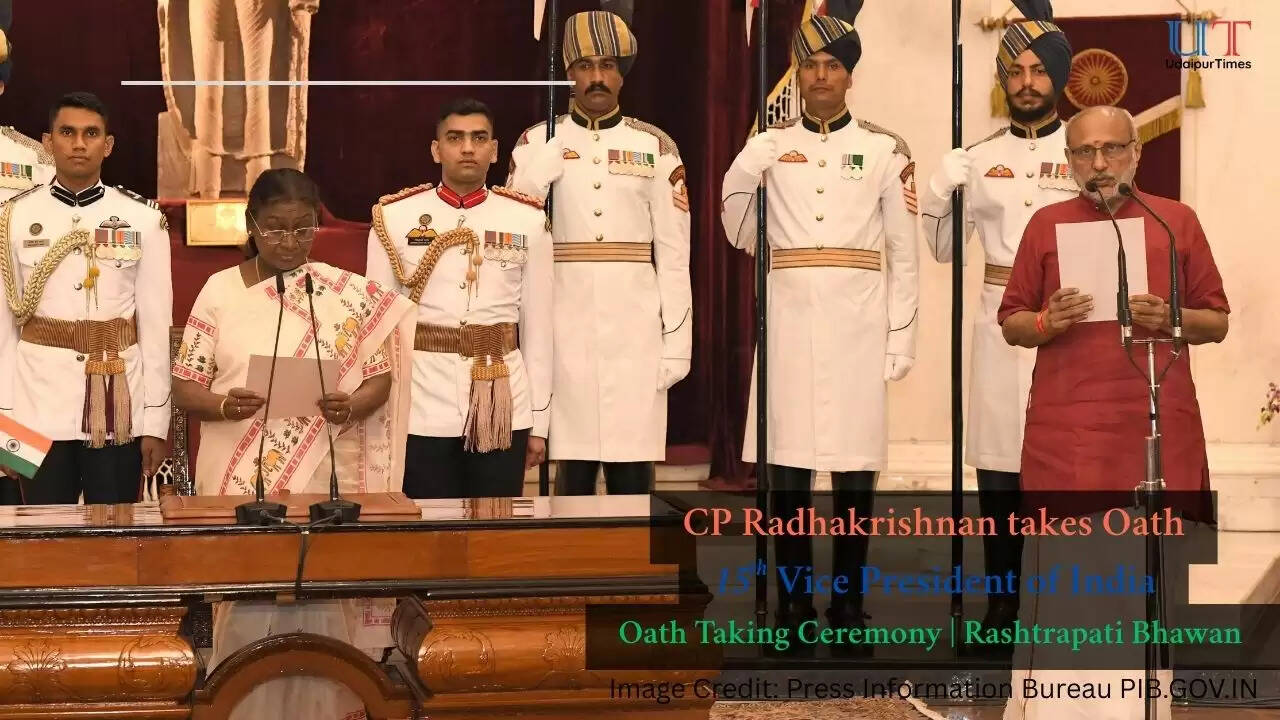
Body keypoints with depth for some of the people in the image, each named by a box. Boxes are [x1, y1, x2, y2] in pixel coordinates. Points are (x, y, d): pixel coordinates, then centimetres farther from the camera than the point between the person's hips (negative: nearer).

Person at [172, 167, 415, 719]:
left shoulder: (349, 295, 4)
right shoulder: (220, 290, 4)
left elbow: (379, 374, 6)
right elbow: (184, 386, 3)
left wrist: (352, 408, -16)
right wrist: (223, 406, -18)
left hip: (325, 482, 0)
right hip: (241, 482, 0)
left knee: (321, 606, 1)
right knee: (246, 613, 1)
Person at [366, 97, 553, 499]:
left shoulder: (528, 221, 4)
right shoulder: (394, 218, 2)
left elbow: (537, 325, 6)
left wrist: (538, 422, 6)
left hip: (504, 408, 1)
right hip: (423, 409, -1)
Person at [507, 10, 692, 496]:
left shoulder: (656, 147, 6)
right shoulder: (539, 142, 6)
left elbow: (674, 252, 4)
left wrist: (676, 341, 0)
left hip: (635, 330, 0)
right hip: (566, 328, 0)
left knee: (633, 471, 2)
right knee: (572, 470, 4)